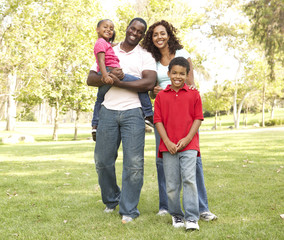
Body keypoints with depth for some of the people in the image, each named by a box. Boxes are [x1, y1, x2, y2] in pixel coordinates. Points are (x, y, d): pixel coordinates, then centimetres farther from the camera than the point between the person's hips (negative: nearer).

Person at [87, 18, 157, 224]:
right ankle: (111, 200, 30)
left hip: (133, 113, -3)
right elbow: (90, 79, 9)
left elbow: (149, 83, -9)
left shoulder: (145, 56, 8)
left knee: (134, 164, -7)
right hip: (108, 111, 3)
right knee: (103, 161, 6)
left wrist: (119, 83, -12)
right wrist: (106, 77, -12)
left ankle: (129, 210, 5)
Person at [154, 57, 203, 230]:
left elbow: (198, 118, 3)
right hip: (168, 147, 2)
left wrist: (187, 139, -9)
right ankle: (176, 216, 22)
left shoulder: (194, 94, 5)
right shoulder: (161, 96, 8)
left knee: (189, 179, -12)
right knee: (172, 184, 5)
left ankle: (192, 218, -5)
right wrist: (167, 142, -7)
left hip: (189, 145, -1)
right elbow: (158, 120, 5)